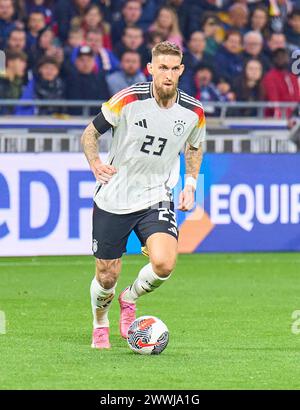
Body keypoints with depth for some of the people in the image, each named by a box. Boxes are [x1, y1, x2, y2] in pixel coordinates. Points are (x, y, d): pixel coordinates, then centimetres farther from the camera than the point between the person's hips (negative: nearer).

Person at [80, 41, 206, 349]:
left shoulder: (193, 111, -5)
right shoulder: (128, 100, -15)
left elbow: (194, 147, 17)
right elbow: (90, 133, -2)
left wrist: (190, 184, 6)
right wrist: (95, 164, -19)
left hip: (156, 199, 2)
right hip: (113, 199, -1)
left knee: (164, 264, -23)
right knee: (106, 278, 4)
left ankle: (130, 299, 11)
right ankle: (100, 324, 38)